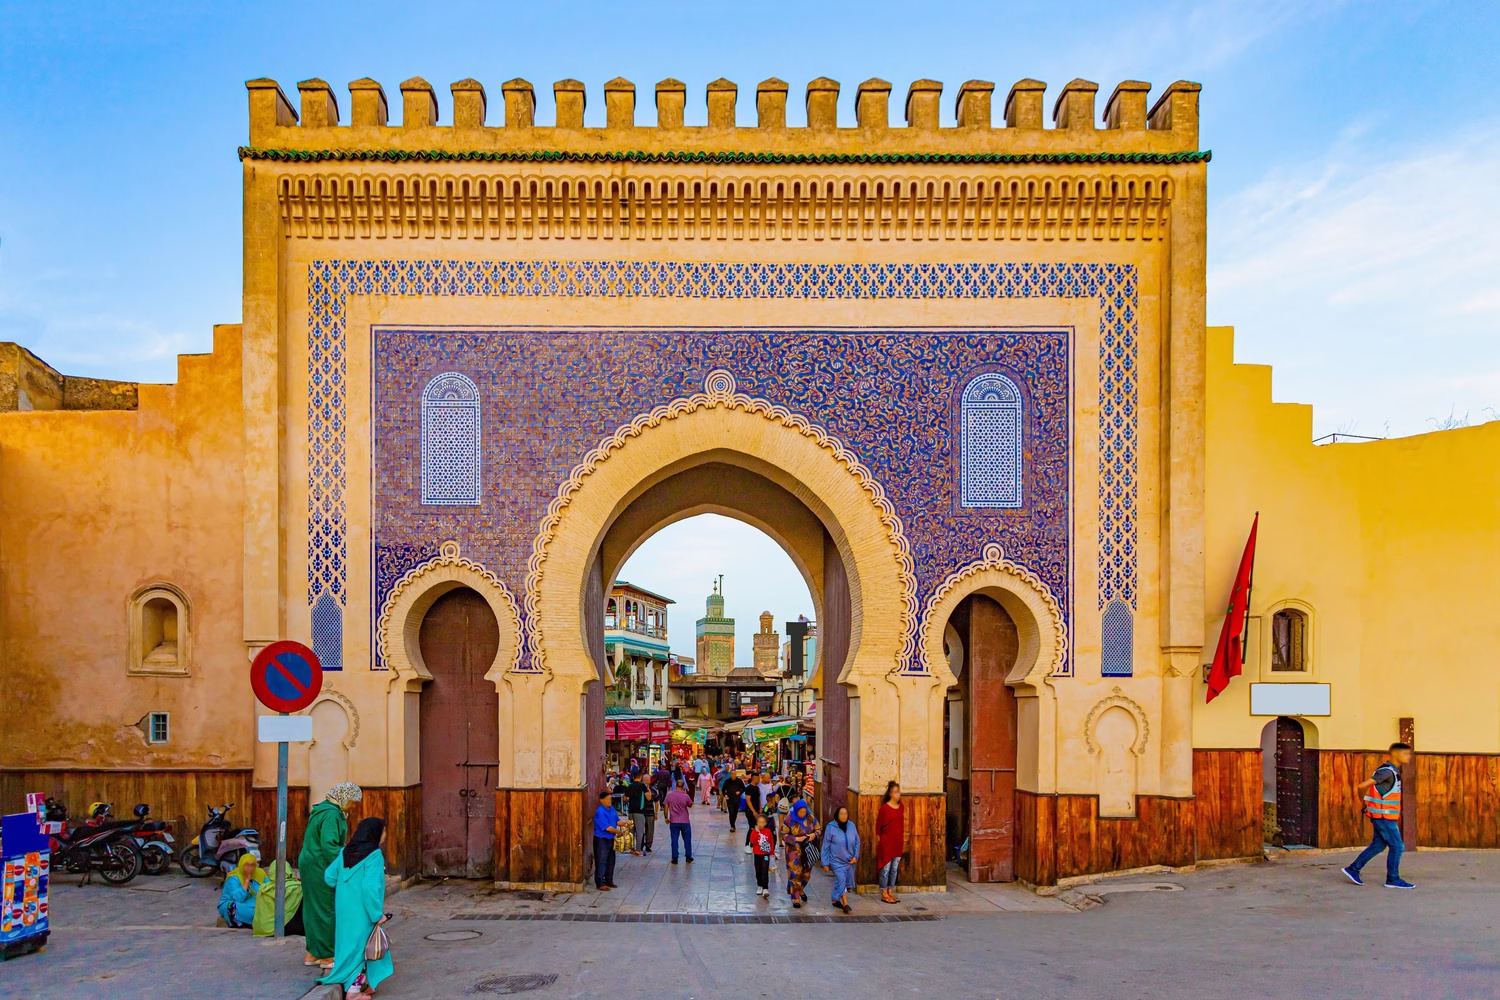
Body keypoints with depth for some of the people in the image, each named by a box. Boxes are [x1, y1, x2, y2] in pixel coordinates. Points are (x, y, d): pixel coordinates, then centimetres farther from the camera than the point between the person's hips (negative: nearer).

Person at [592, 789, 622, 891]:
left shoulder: (611, 808, 7)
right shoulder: (600, 812, -20)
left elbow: (617, 820, 16)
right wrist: (619, 832, -14)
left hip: (610, 839, 8)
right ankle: (600, 884, 4)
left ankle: (609, 880, 26)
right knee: (601, 861, -3)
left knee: (611, 860, 14)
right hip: (601, 839, -8)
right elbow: (608, 828, -22)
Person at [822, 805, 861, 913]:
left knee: (848, 881, 11)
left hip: (850, 860, 4)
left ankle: (836, 900, 31)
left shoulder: (851, 825, -1)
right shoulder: (831, 827, -12)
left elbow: (857, 842, 9)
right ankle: (845, 904, -10)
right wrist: (825, 863, -5)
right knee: (841, 879, -16)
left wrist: (856, 856, -2)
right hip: (837, 860, -4)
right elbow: (826, 846, -6)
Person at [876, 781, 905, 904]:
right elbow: (878, 825, -6)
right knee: (886, 868, -1)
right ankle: (884, 894, 8)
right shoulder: (884, 808, -12)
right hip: (886, 842, -6)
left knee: (895, 868, 12)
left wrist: (903, 840, 15)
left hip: (898, 842, 6)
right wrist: (878, 838, -6)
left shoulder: (900, 806, 6)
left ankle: (890, 892, 22)